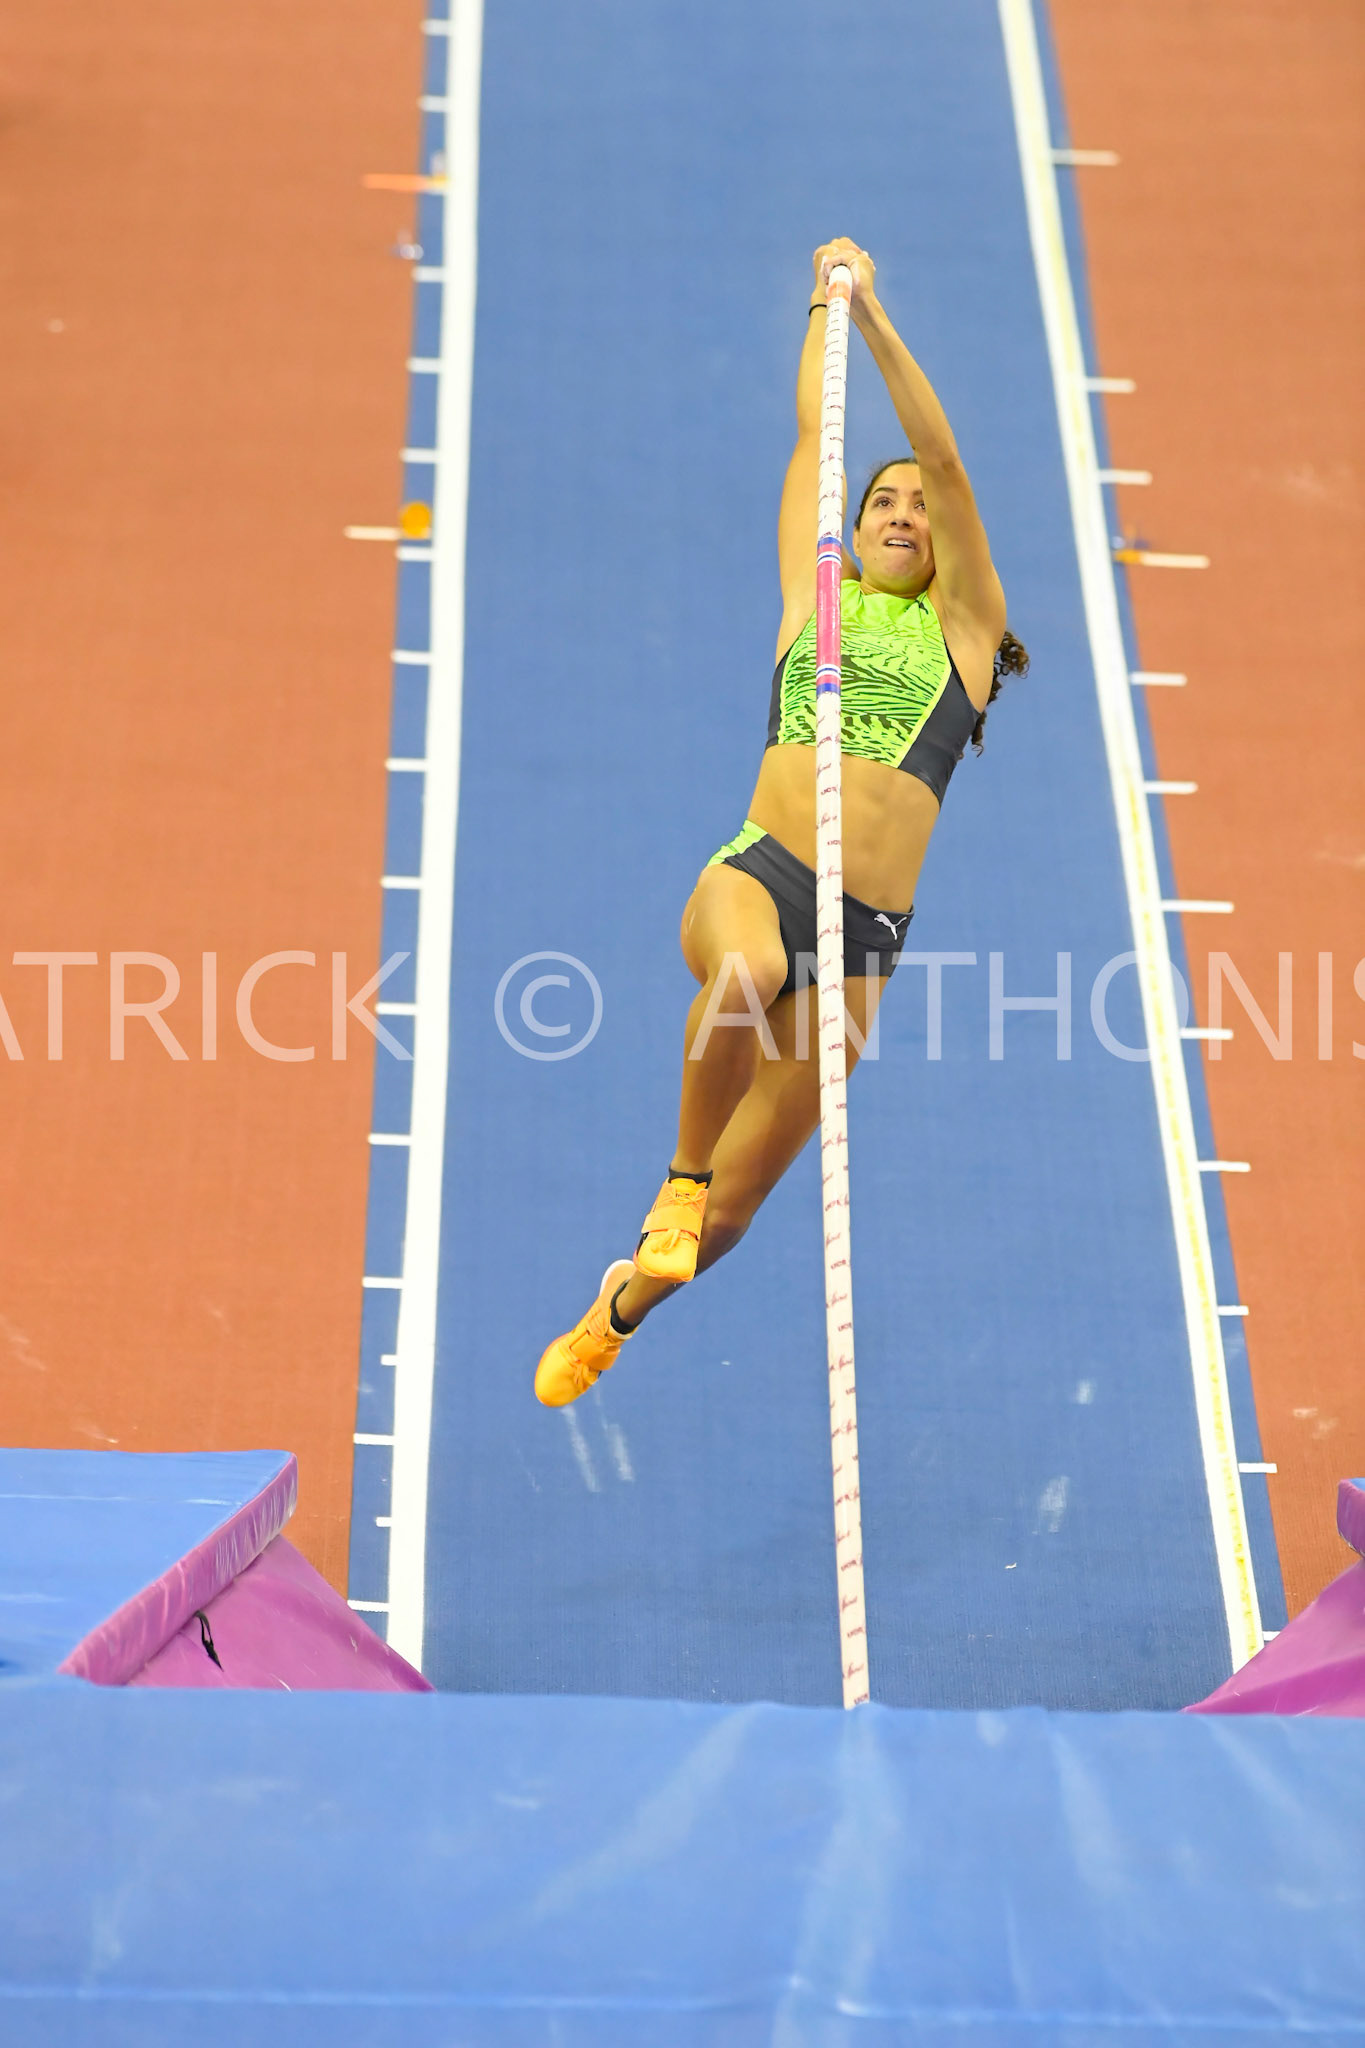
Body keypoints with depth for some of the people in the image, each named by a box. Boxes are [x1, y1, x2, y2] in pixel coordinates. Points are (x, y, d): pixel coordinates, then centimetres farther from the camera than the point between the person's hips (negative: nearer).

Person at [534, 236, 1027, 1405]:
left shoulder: (964, 628, 14)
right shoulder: (813, 599, 17)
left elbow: (941, 455, 7)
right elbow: (813, 434, 23)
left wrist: (873, 313, 4)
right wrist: (824, 303, 32)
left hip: (865, 932, 1)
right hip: (756, 870, -1)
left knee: (736, 1202, 4)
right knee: (746, 973, -41)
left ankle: (614, 1312, 34)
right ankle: (680, 1173, -18)